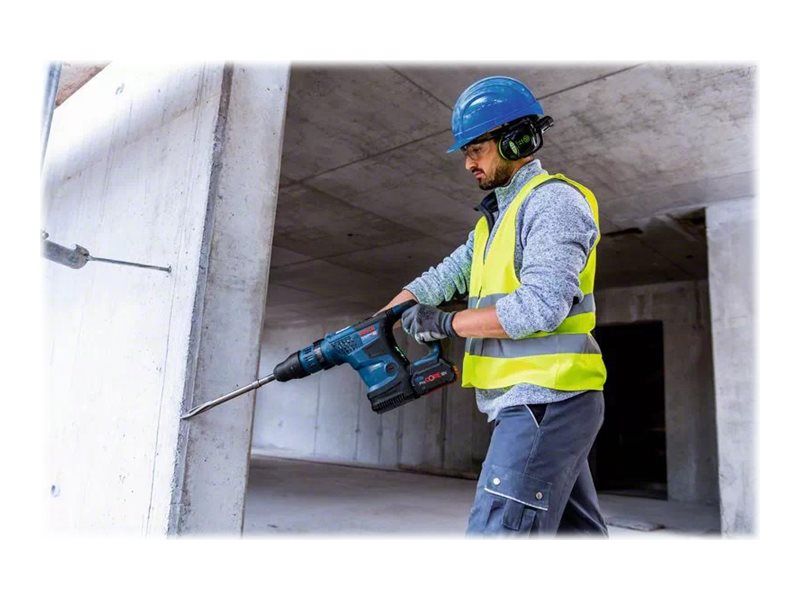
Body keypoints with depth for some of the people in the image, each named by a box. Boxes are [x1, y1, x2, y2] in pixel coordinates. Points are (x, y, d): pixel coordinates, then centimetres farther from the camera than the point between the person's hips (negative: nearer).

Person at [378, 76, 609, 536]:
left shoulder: (554, 199, -10)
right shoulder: (497, 218, 20)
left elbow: (541, 306, -22)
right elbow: (443, 278, 14)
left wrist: (447, 324, -13)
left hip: (545, 402, -10)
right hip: (537, 404, 10)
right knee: (577, 530, 17)